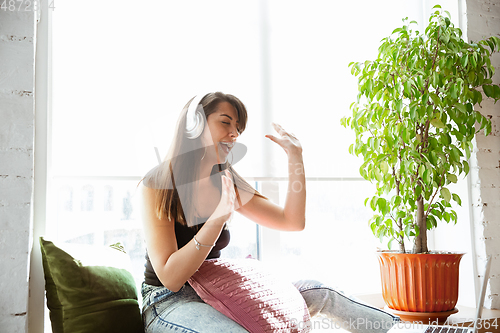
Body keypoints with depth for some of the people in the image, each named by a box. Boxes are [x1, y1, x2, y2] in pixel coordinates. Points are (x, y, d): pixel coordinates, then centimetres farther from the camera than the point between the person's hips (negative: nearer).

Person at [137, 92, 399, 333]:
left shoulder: (226, 184, 4)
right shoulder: (156, 185, -14)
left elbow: (293, 221, 1)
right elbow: (170, 278, -22)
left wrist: (295, 157, -3)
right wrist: (218, 218, -32)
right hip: (167, 302, -6)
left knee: (315, 293, -7)